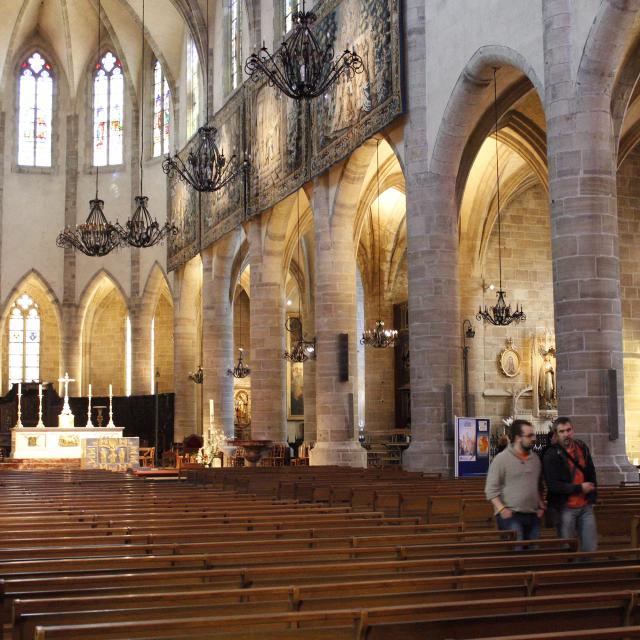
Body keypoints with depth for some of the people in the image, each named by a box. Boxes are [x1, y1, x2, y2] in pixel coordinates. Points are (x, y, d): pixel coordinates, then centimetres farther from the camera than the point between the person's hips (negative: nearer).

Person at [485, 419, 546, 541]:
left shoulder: (535, 458, 13)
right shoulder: (501, 458, -7)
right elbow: (491, 489, -9)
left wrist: (541, 505, 11)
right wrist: (501, 509, -18)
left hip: (533, 516, 6)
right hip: (511, 516, -6)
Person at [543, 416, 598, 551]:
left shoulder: (582, 447, 6)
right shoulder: (551, 455, -12)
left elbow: (591, 472, 22)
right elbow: (552, 485, -19)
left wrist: (591, 487, 7)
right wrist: (579, 488, -15)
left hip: (585, 506, 5)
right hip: (565, 508, -5)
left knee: (591, 547, 8)